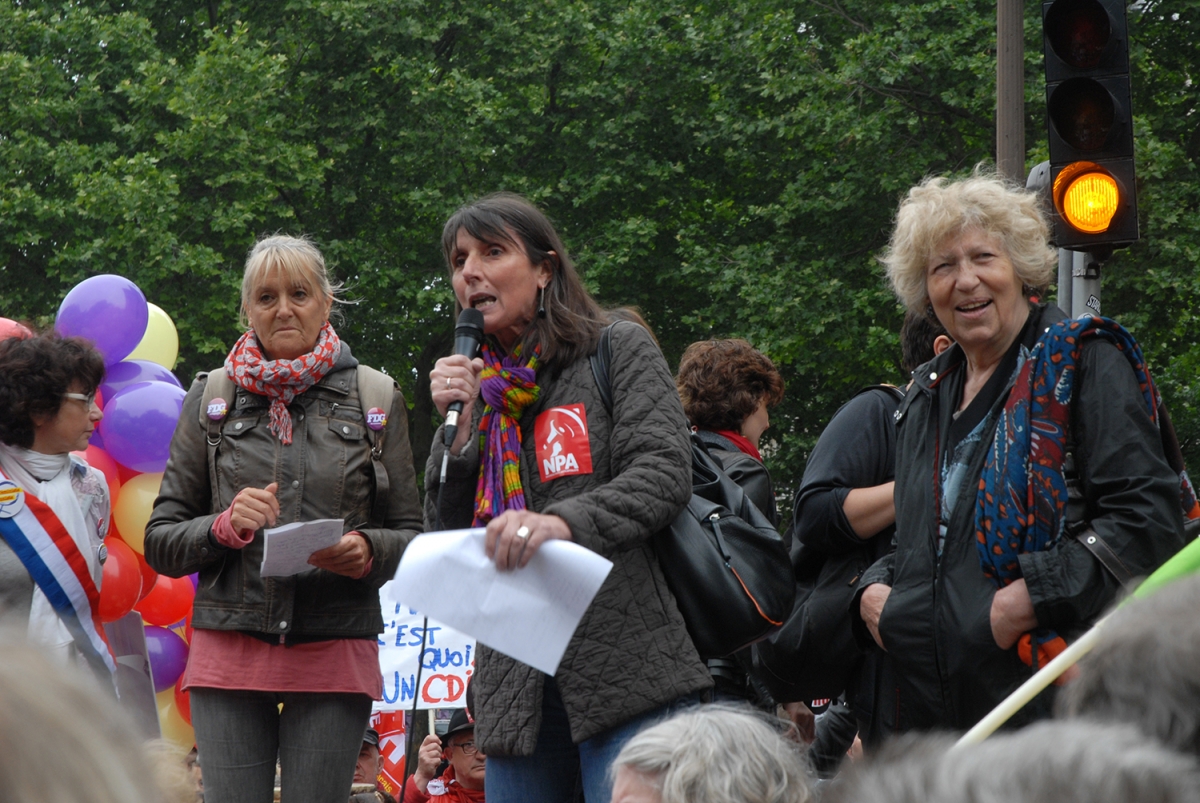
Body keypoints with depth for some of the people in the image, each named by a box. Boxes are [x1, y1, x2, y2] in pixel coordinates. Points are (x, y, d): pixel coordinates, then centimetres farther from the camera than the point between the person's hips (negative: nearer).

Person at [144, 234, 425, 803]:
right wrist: (225, 526, -11)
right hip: (229, 650, 0)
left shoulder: (375, 398, 8)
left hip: (335, 653, 0)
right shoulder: (212, 398, 9)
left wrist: (366, 550, -12)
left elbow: (412, 537, 10)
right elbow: (160, 542, 9)